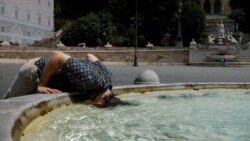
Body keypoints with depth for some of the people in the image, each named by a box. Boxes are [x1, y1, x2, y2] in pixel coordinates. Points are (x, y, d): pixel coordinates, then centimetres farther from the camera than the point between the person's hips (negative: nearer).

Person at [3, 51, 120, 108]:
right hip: (36, 69, -7)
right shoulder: (90, 79, -42)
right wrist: (41, 85, -32)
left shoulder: (106, 74, -15)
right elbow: (56, 55, -39)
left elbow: (90, 56, 5)